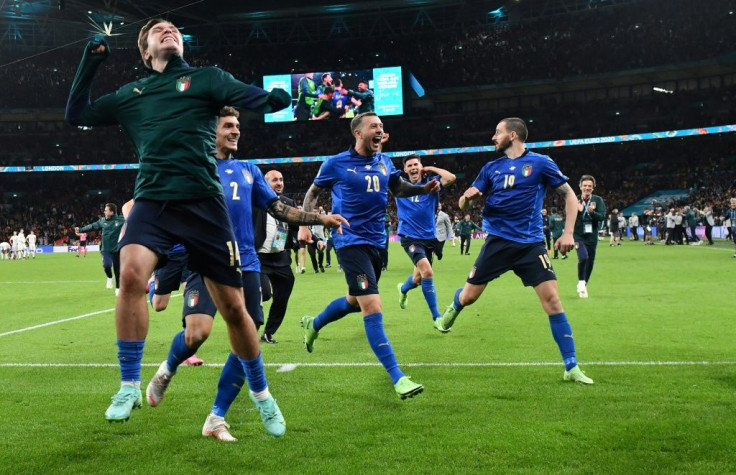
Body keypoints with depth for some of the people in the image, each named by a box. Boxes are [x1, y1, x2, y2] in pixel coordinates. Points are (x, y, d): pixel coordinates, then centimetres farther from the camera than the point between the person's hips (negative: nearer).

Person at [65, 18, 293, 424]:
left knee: (233, 306, 1)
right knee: (131, 273, -28)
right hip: (152, 201, 2)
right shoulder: (131, 94, 18)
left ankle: (261, 391, 25)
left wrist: (275, 98, -32)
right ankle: (129, 386, -11)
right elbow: (76, 114, 22)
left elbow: (254, 98, -8)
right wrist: (90, 62, 12)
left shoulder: (206, 78, 9)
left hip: (202, 203, -1)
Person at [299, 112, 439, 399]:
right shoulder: (336, 164, -8)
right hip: (351, 242, -7)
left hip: (376, 242, 7)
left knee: (354, 301, 23)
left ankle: (313, 325, 53)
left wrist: (424, 188, 0)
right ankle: (397, 378, -15)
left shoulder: (384, 162, 6)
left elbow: (398, 188, 18)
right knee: (373, 308, -17)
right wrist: (305, 224, -7)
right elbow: (313, 193, 4)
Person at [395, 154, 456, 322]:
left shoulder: (430, 183, 1)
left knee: (418, 278, 15)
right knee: (427, 272, -23)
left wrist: (432, 169, -5)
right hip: (410, 237, -3)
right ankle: (436, 317, -13)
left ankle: (403, 289, 53)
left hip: (429, 237, 3)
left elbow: (451, 178, -16)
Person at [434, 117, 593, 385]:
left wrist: (568, 232, -8)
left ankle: (572, 368, -3)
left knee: (552, 300, -11)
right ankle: (451, 312, 46)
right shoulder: (491, 168, 9)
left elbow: (569, 195, 2)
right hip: (498, 241, 3)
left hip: (531, 244, -3)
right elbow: (463, 204, 12)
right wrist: (467, 196, -13)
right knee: (468, 296, 7)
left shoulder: (540, 163, -2)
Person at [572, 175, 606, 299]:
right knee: (583, 257, -23)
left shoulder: (598, 200, -2)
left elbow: (602, 217, -10)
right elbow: (569, 219, -4)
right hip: (578, 235, -3)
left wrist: (592, 212, -29)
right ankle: (581, 283, -3)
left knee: (590, 262, 10)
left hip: (592, 236, 3)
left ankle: (584, 285, 32)